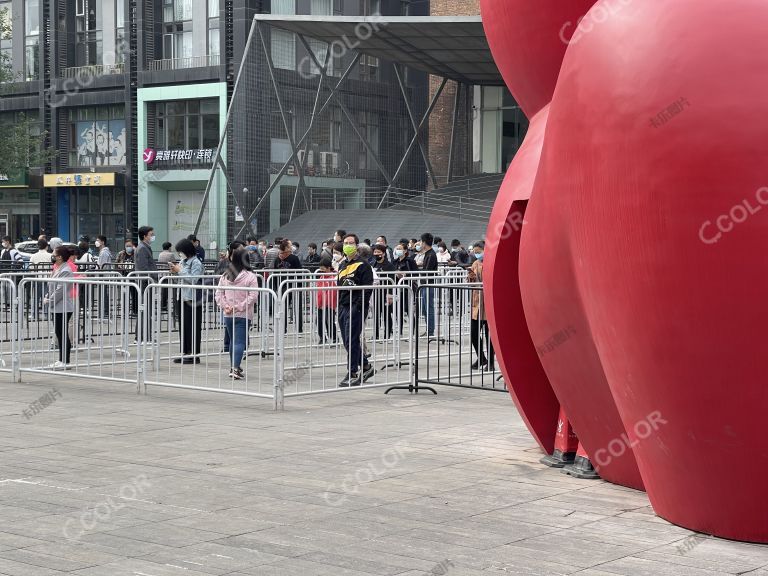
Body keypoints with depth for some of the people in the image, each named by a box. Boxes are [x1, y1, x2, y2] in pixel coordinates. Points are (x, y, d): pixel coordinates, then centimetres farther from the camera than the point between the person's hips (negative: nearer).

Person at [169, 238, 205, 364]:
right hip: (184, 297, 9)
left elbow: (193, 279, -21)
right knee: (183, 326, 10)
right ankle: (185, 353, 17)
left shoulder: (196, 263, -11)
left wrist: (180, 270, -15)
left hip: (193, 299, -9)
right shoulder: (184, 262, 13)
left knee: (193, 327, -4)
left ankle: (194, 355, 1)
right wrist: (175, 272, 5)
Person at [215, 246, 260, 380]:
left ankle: (233, 367, 26)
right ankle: (236, 368, -19)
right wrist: (239, 307, -11)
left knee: (232, 340, 18)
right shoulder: (250, 276, -9)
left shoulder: (225, 275, 4)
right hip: (243, 315, -4)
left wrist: (225, 306, -1)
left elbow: (219, 293, 3)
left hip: (228, 314, 4)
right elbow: (253, 296, -15)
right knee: (240, 341, -6)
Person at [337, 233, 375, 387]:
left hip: (356, 307, -9)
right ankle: (366, 367, 25)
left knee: (352, 341, -9)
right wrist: (339, 304, 16)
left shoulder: (362, 265, -7)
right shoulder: (342, 265, 18)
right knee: (348, 341, 12)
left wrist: (358, 305, -19)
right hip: (343, 308, 9)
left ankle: (353, 374, -4)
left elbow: (368, 288, -14)